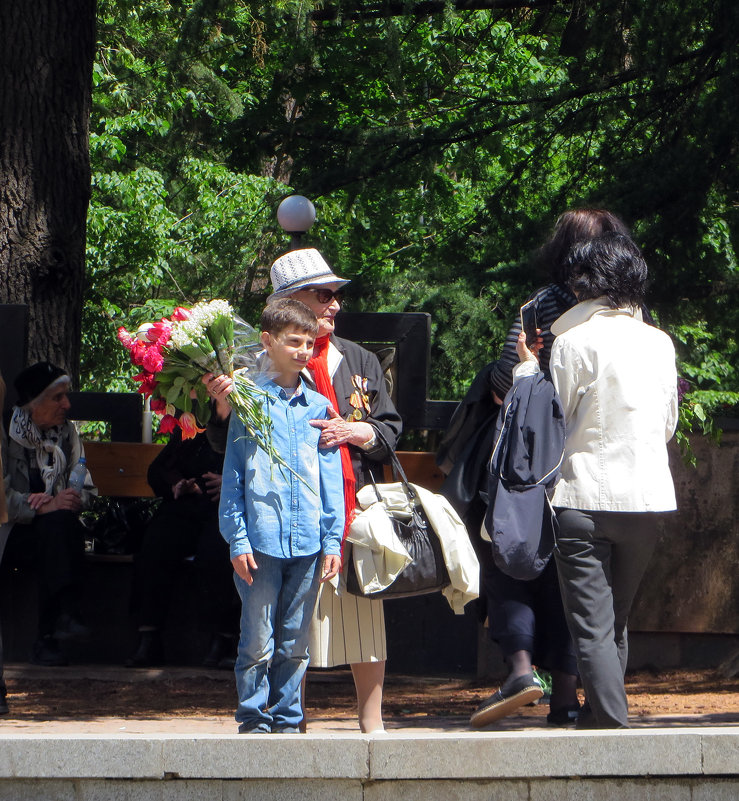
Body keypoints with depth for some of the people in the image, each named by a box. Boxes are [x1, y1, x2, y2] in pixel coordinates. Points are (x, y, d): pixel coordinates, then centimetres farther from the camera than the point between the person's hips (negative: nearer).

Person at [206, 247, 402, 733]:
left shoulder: (360, 361, 15)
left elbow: (392, 429, 14)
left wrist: (357, 431, -5)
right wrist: (224, 409, -17)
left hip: (357, 507, 3)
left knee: (365, 616, 2)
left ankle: (372, 721, 12)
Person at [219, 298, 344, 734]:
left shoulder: (319, 407, 9)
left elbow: (331, 477, 11)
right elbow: (233, 476, 1)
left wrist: (332, 540, 5)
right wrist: (237, 539, -5)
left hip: (308, 543, 3)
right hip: (261, 540, -3)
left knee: (295, 642, 8)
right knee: (258, 640, -1)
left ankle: (287, 718, 16)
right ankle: (254, 718, 9)